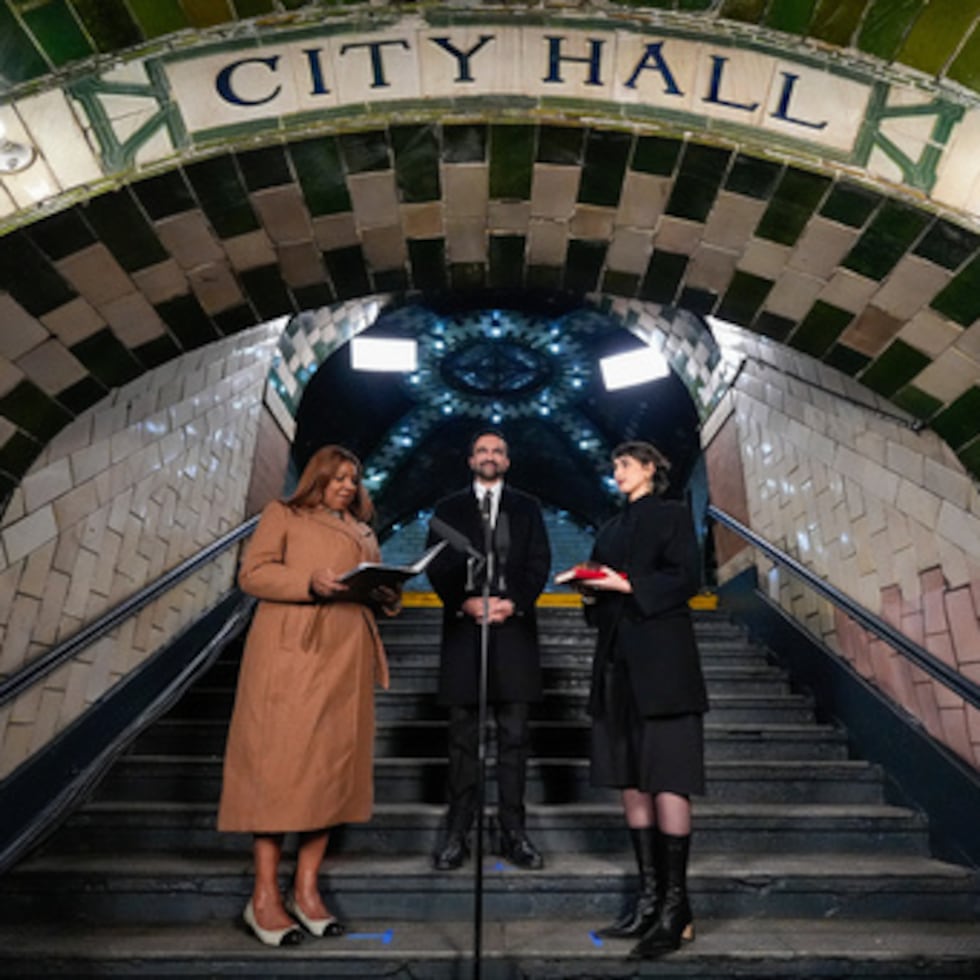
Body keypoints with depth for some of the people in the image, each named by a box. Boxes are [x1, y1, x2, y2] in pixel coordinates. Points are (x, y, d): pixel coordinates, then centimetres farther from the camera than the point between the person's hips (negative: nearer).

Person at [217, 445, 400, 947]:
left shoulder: (363, 532, 25)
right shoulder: (283, 514, 9)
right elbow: (252, 573, -3)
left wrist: (387, 596, 0)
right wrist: (310, 582, -18)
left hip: (346, 659, 6)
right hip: (291, 652, -5)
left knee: (332, 766, 4)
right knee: (279, 764, -5)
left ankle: (306, 888, 14)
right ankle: (264, 896, 5)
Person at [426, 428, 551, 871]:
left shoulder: (527, 508, 14)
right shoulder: (449, 509, 13)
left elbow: (539, 563, 4)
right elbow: (436, 567, 4)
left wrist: (512, 602, -12)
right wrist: (466, 603, -12)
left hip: (514, 630, 1)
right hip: (463, 629, 0)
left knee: (514, 736, 5)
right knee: (463, 738, 4)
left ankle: (513, 832, 14)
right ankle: (457, 835, 12)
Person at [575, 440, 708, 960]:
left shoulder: (671, 514, 1)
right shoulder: (612, 527, 20)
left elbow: (686, 578, -10)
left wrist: (628, 585, -16)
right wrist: (592, 591, -1)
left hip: (661, 661, -7)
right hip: (619, 662, 7)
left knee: (667, 780, -6)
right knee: (631, 781, 8)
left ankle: (676, 907, 3)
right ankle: (649, 897, 17)